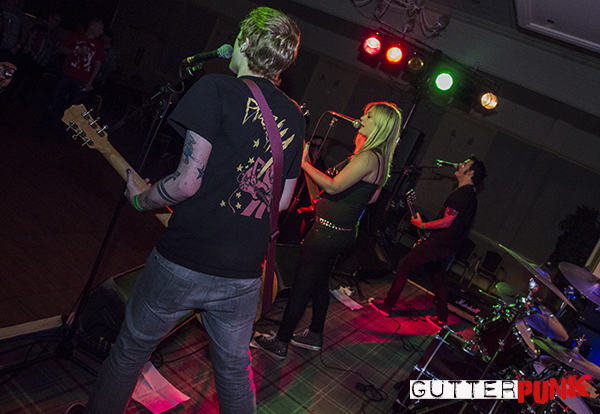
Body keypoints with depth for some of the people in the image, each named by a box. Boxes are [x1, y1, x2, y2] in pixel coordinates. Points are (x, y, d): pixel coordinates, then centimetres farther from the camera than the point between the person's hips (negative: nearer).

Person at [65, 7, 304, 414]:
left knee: (132, 348, 21)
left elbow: (187, 182, -16)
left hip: (183, 260, -4)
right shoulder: (296, 117, 7)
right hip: (244, 274, 5)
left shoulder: (216, 88, -10)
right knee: (234, 366, 24)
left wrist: (141, 199, 3)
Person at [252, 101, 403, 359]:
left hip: (328, 231, -10)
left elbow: (333, 186, -23)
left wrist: (304, 163, -19)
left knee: (300, 286, 1)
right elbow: (371, 197, 19)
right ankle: (315, 335, 36)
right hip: (345, 231, 10)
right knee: (319, 283, 22)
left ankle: (280, 343, 12)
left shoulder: (367, 157, -21)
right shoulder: (380, 160, 9)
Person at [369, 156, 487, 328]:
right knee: (438, 279, 21)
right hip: (450, 248, 10)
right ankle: (441, 319, 27)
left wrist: (422, 225, -9)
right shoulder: (471, 195, 14)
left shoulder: (460, 194, -19)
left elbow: (446, 222, -22)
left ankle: (386, 306, 5)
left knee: (404, 266, -1)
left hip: (438, 243, -10)